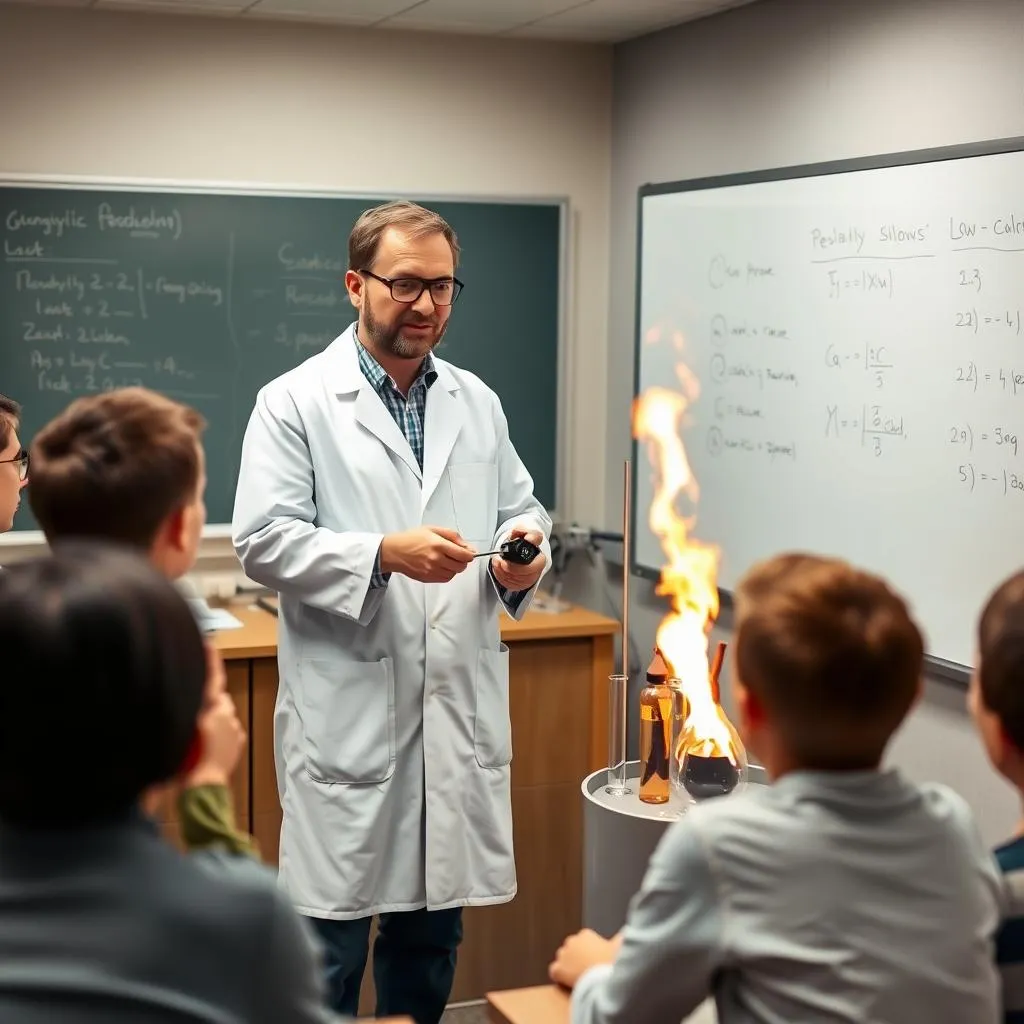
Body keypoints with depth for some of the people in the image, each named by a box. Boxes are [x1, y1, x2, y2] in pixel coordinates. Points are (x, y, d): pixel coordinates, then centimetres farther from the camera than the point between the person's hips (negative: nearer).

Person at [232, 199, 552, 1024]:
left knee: (433, 930, 15)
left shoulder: (478, 403, 12)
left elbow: (523, 514, 15)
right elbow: (263, 541, -10)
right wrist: (384, 553, -22)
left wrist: (525, 559, -8)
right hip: (348, 715, -5)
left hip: (458, 711, 5)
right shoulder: (294, 402, -3)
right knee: (331, 934, 2)